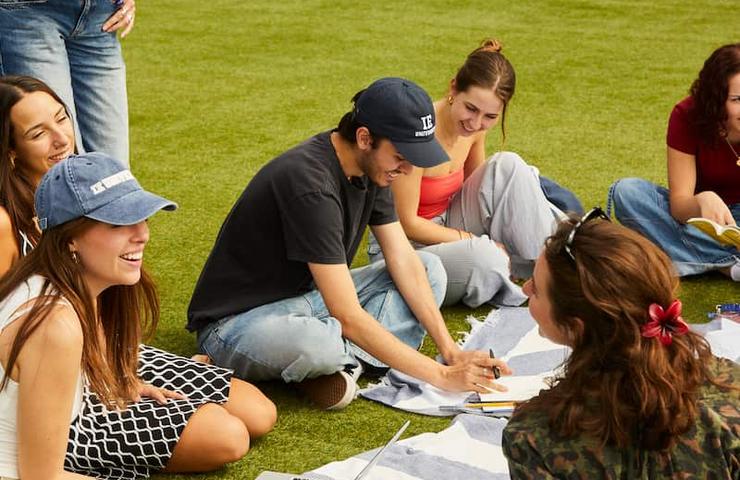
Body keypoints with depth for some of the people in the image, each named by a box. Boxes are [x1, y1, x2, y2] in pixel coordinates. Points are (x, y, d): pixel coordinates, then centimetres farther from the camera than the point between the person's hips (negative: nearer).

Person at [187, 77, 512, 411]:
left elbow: (404, 262, 0)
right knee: (316, 343, -43)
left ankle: (344, 359, -16)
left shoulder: (370, 167, -2)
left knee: (430, 268, 1)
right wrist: (442, 376, -27)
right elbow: (348, 317, -30)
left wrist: (451, 351, -10)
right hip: (236, 320, -9)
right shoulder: (310, 183, -29)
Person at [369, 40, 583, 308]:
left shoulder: (473, 128, -3)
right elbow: (406, 223, -22)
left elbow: (477, 190, 12)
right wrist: (477, 242, -18)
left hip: (445, 227, 8)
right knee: (484, 257, -37)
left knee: (507, 166, -12)